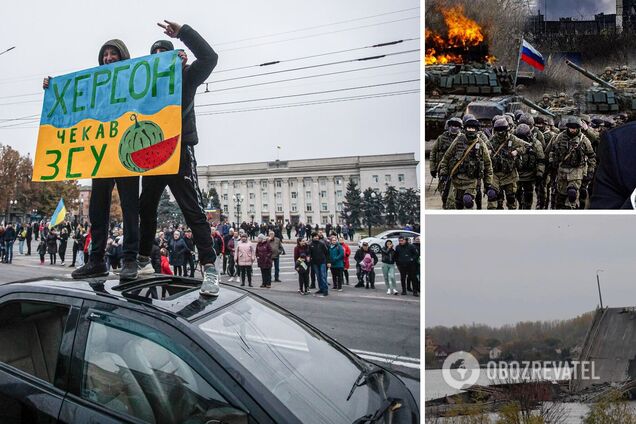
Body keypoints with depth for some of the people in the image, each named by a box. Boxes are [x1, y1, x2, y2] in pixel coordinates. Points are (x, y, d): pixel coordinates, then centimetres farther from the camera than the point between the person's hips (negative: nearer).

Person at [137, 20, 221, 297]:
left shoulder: (184, 77, 6)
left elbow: (208, 57, -9)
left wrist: (183, 32, -9)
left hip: (180, 153, -5)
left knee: (193, 210, -12)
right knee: (146, 208, 11)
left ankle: (209, 268, -15)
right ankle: (143, 260, 26)